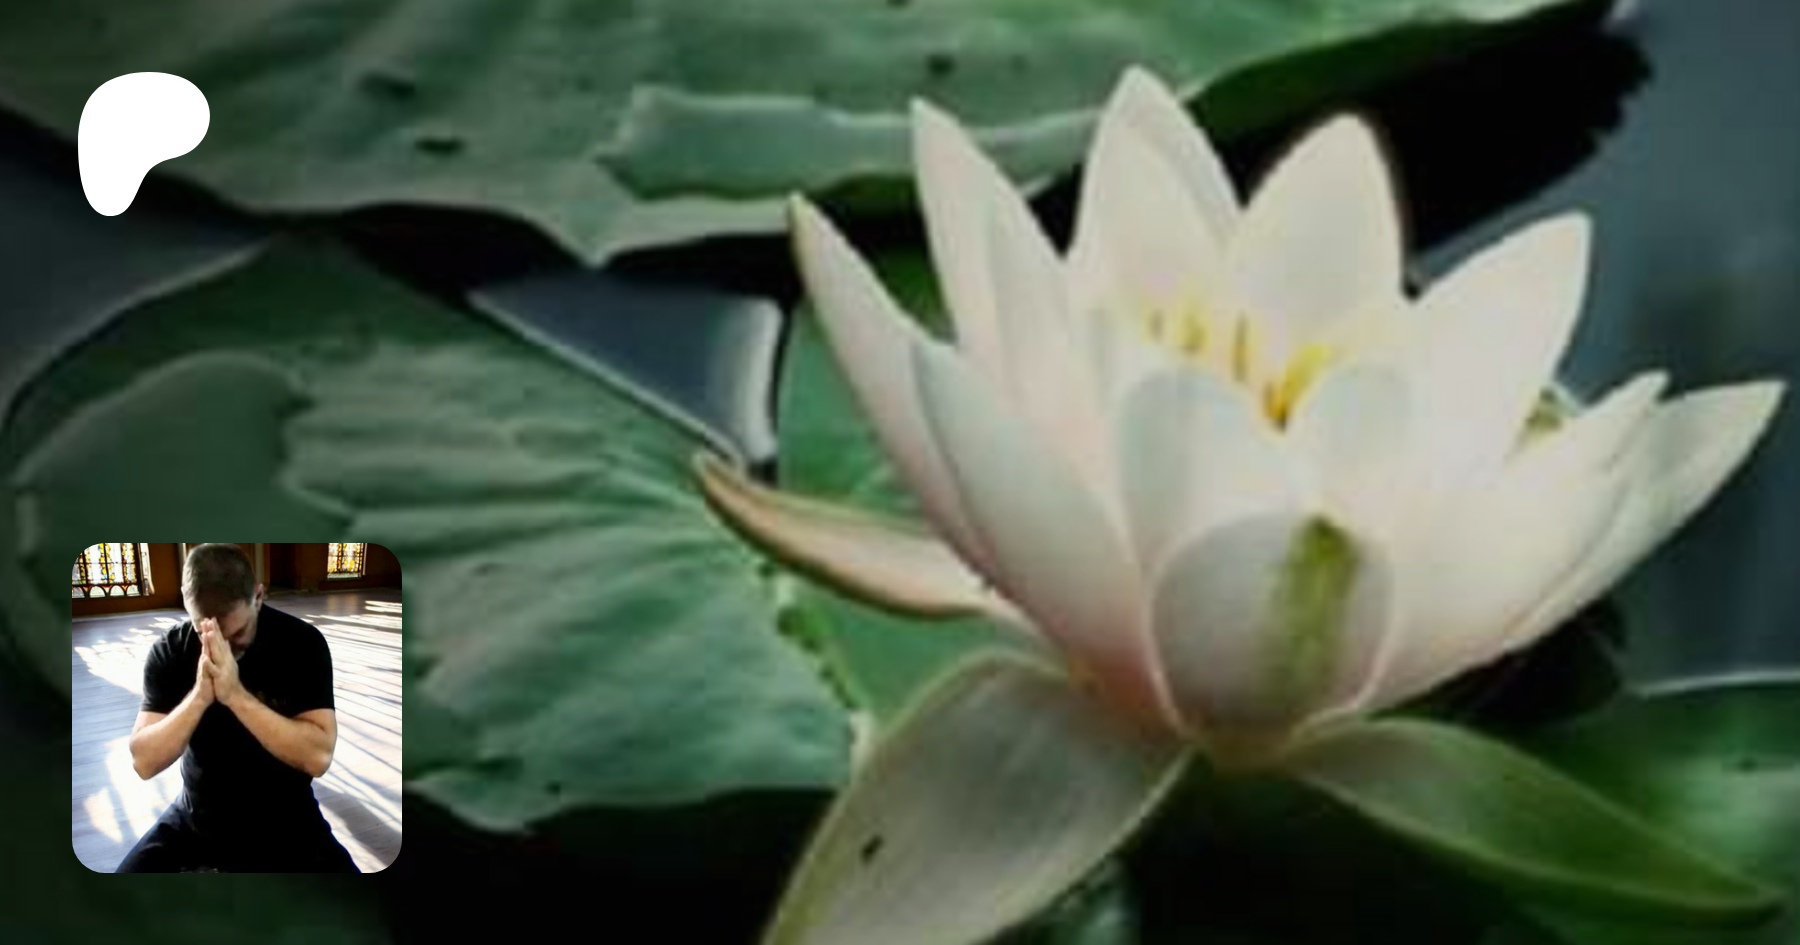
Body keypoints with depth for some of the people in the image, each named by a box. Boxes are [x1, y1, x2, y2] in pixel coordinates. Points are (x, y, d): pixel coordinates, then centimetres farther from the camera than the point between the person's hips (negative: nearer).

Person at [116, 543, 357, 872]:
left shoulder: (301, 643, -14)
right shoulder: (169, 652, -8)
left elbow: (318, 756, -22)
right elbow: (144, 762, -14)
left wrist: (235, 694, -30)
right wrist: (199, 696, -28)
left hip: (285, 823, -2)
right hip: (196, 821, 3)